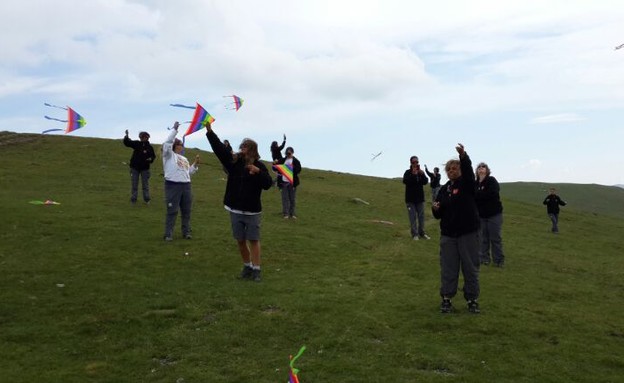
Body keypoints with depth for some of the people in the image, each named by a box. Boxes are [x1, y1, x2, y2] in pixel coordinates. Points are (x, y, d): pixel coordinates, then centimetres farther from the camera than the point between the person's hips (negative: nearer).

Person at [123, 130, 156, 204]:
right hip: (135, 167, 1)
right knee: (134, 184, 7)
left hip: (145, 168, -1)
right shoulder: (136, 144, -2)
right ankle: (133, 199, 14)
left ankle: (146, 199, 16)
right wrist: (126, 136, -24)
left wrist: (151, 159, -16)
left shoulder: (149, 147, -2)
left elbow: (153, 156, 6)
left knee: (145, 184, 7)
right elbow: (127, 143, -7)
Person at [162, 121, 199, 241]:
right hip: (173, 185, -7)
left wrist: (196, 163, 9)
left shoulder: (184, 159, 23)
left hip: (186, 185, 7)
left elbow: (189, 172, 23)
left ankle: (186, 232, 21)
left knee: (186, 211, 11)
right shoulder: (169, 155, 2)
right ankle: (168, 234, 1)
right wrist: (174, 129, -15)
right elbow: (167, 142, -15)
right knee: (172, 211, -5)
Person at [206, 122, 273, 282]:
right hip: (235, 209, 4)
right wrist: (209, 131, -8)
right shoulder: (233, 161, 3)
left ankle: (256, 269, 7)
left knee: (254, 240, 1)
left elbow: (268, 184, -15)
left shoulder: (259, 166, -6)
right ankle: (247, 267, 25)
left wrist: (258, 172, -29)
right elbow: (219, 148, -1)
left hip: (252, 211, -4)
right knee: (240, 241, 11)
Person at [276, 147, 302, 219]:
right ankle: (286, 214, 5)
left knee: (292, 199, 6)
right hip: (284, 182, 2)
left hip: (292, 182, -2)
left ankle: (292, 214, 15)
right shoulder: (283, 160, 9)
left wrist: (292, 167, -26)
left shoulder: (296, 161, 1)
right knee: (285, 198, 1)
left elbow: (298, 170, -10)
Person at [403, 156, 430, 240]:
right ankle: (414, 234, 1)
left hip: (420, 198, 4)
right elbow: (405, 181, -18)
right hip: (410, 199, -4)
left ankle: (422, 233, 16)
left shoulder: (421, 172, 8)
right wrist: (413, 174, -28)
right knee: (413, 217, -3)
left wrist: (422, 174, -22)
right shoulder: (408, 172, -2)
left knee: (421, 216, 7)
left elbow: (425, 182, -5)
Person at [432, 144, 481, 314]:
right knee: (448, 268, 5)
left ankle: (472, 299, 16)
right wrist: (435, 209, -10)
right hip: (448, 234, 3)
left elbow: (468, 169, -24)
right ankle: (446, 299, 15)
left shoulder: (467, 183, 0)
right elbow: (439, 215, 14)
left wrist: (463, 156, -43)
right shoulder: (444, 189, 11)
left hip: (468, 232, -3)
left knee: (471, 268, 4)